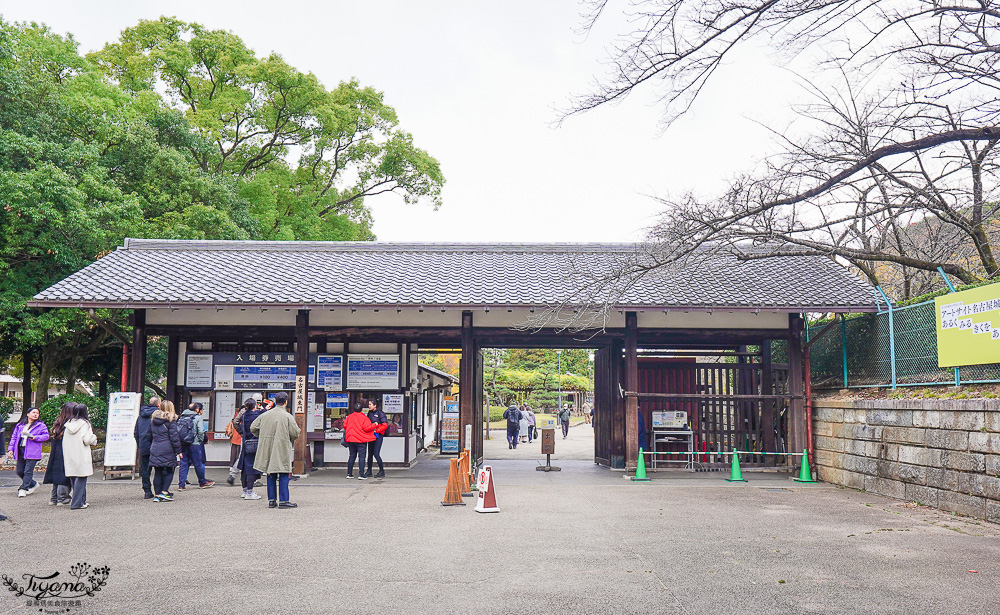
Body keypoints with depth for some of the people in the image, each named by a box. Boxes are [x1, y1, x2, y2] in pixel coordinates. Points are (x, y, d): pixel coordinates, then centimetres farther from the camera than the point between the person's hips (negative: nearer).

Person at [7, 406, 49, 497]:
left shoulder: (40, 425, 4)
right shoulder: (20, 425, 15)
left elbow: (46, 436, -2)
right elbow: (14, 437, 16)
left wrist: (35, 438, -15)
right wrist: (11, 448, 8)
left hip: (32, 452, -5)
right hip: (20, 451, 5)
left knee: (28, 471, -8)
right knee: (20, 472, 7)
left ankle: (23, 489, -2)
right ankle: (34, 484, 24)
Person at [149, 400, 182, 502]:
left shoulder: (153, 419, 12)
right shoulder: (170, 420, -7)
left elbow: (150, 436, 17)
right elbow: (174, 436, -10)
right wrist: (178, 450, -5)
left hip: (155, 450, 6)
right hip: (167, 450, -5)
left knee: (157, 472, 8)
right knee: (169, 471, 5)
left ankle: (157, 494, 9)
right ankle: (164, 493, -1)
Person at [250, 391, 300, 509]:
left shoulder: (264, 415, 5)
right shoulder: (288, 416, -9)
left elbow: (253, 428, 11)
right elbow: (295, 433, -10)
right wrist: (298, 431, 13)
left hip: (268, 450, 5)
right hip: (282, 450, -5)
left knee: (271, 475, 12)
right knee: (283, 475, 0)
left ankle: (271, 500, 15)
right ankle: (283, 501, -2)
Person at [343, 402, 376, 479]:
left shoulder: (349, 417, 4)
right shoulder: (363, 418, -11)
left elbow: (344, 426, 8)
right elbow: (367, 428, -16)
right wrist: (374, 425, -2)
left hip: (350, 439, 5)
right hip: (361, 440, -5)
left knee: (352, 456, 14)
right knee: (362, 456, -2)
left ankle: (349, 473, 15)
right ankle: (361, 474, -9)